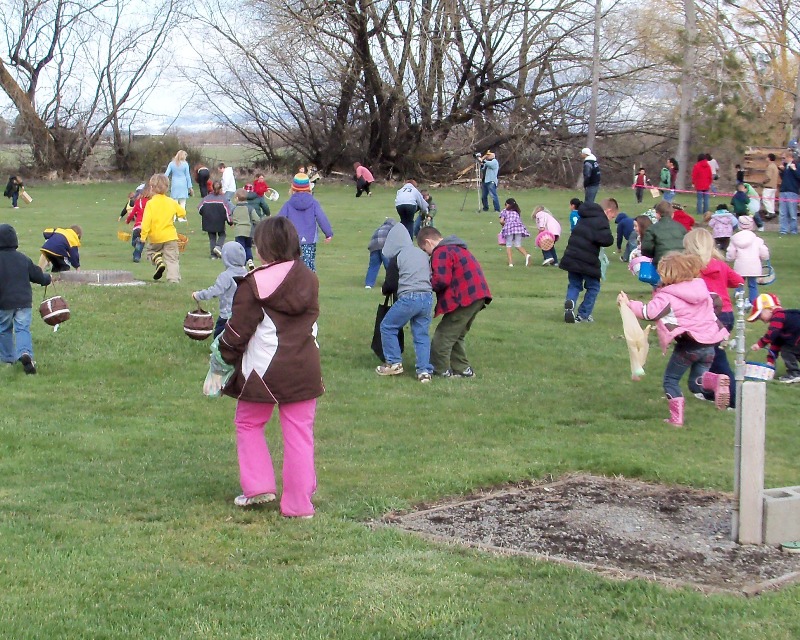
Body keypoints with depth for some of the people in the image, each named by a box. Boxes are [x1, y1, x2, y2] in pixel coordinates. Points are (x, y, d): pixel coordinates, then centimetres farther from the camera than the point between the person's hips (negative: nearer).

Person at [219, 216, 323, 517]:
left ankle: (258, 487, 13)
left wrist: (225, 356, 7)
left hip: (264, 371, -4)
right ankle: (299, 504, 9)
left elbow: (238, 330, -8)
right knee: (299, 433, 7)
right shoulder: (309, 280, 3)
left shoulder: (255, 284, -13)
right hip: (304, 370, 4)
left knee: (248, 424, 18)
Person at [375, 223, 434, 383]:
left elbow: (390, 285, -2)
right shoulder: (423, 254, 15)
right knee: (422, 334, 11)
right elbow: (431, 277, 18)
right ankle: (425, 371, 2)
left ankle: (394, 363, 12)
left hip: (408, 298, -6)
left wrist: (385, 291, 19)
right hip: (427, 298, 6)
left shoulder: (397, 258, -2)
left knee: (387, 327, 11)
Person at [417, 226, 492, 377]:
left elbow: (441, 280, -19)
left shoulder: (441, 252, -9)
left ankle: (440, 369, 2)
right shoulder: (457, 248, 24)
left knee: (443, 336, -2)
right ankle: (463, 369, 22)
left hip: (465, 298, -10)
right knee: (457, 336, 20)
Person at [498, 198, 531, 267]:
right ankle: (527, 255, -22)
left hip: (509, 228, -3)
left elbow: (501, 221, 6)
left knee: (508, 246, 3)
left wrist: (504, 224, 25)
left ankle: (510, 262, -9)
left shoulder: (504, 211, 17)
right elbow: (519, 221, 18)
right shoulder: (517, 212, 30)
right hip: (519, 227, 4)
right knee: (518, 245, 6)